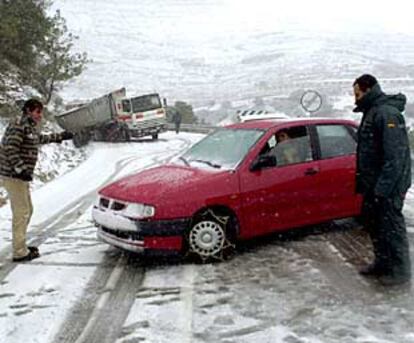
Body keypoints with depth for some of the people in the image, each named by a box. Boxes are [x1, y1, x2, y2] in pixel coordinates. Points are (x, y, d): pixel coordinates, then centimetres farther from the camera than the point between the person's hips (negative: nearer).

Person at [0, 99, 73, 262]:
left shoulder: (29, 126, 16)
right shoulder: (18, 124, -14)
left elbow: (40, 138, 36)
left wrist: (60, 136, 40)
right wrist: (21, 169, -27)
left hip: (20, 175, 11)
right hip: (13, 175, -11)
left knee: (27, 210, 18)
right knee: (22, 212, -8)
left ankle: (20, 245, 29)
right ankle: (19, 252, -2)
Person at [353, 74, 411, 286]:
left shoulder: (387, 113, -19)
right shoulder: (372, 113, 13)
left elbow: (395, 156, -24)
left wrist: (382, 188, -25)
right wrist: (363, 182, 19)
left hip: (388, 186, -10)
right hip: (374, 184, 10)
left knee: (391, 226, 0)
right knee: (373, 223, 17)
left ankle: (400, 271, 13)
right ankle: (382, 263, 31)